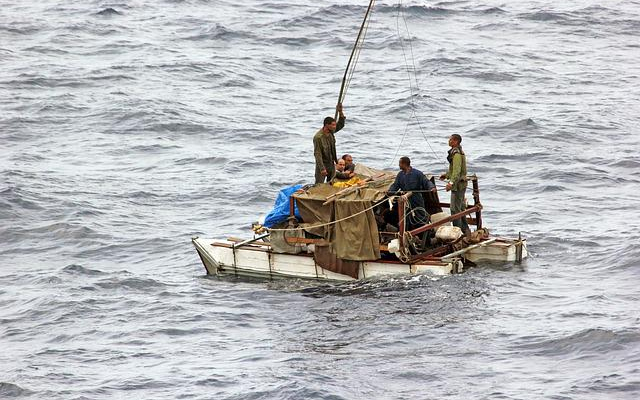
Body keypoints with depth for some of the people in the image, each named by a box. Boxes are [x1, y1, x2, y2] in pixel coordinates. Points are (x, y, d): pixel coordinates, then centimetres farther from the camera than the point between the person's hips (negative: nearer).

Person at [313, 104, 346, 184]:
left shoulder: (330, 132, 0)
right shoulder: (318, 137, -23)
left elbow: (341, 124, 10)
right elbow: (317, 154, -23)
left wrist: (340, 112, -6)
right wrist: (322, 169, -26)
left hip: (331, 164, 7)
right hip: (322, 164, -7)